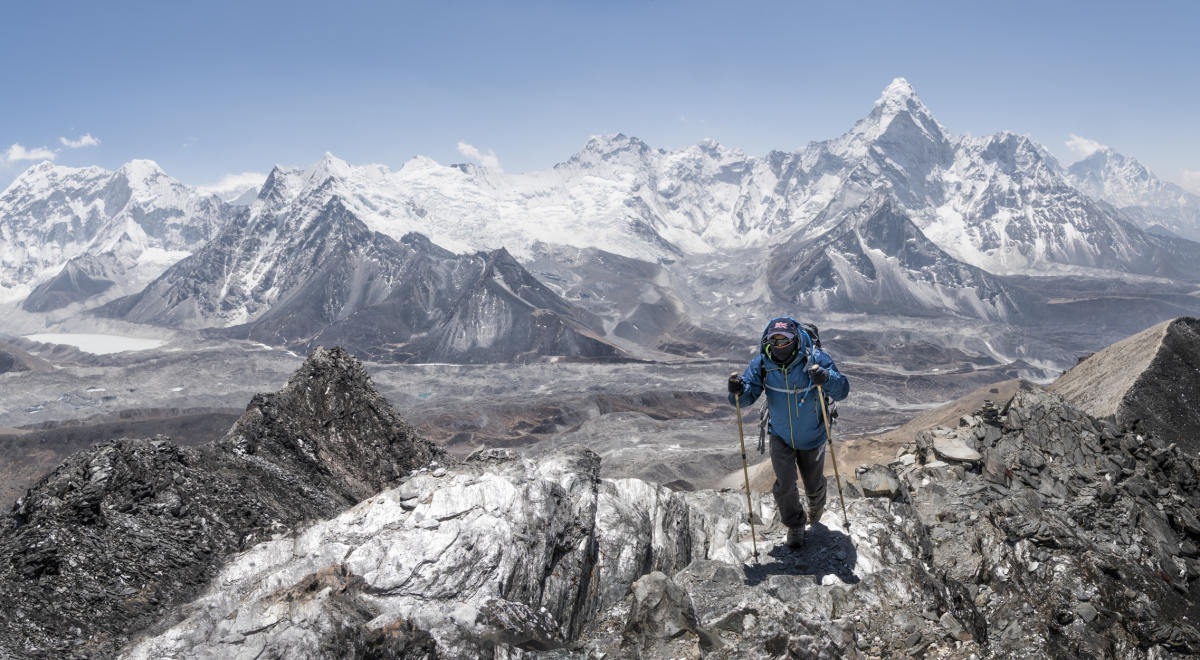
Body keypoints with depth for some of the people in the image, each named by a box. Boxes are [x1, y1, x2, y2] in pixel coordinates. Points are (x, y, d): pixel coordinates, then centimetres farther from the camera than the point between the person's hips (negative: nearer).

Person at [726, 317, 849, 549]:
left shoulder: (815, 359, -23)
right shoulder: (762, 363, -17)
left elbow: (842, 391, -25)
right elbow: (748, 395, -16)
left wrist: (826, 378, -47)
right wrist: (738, 392, -40)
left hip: (812, 438, -1)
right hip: (781, 437, 1)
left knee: (813, 484, 17)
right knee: (784, 485, -4)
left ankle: (816, 504, 55)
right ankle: (794, 525, 27)